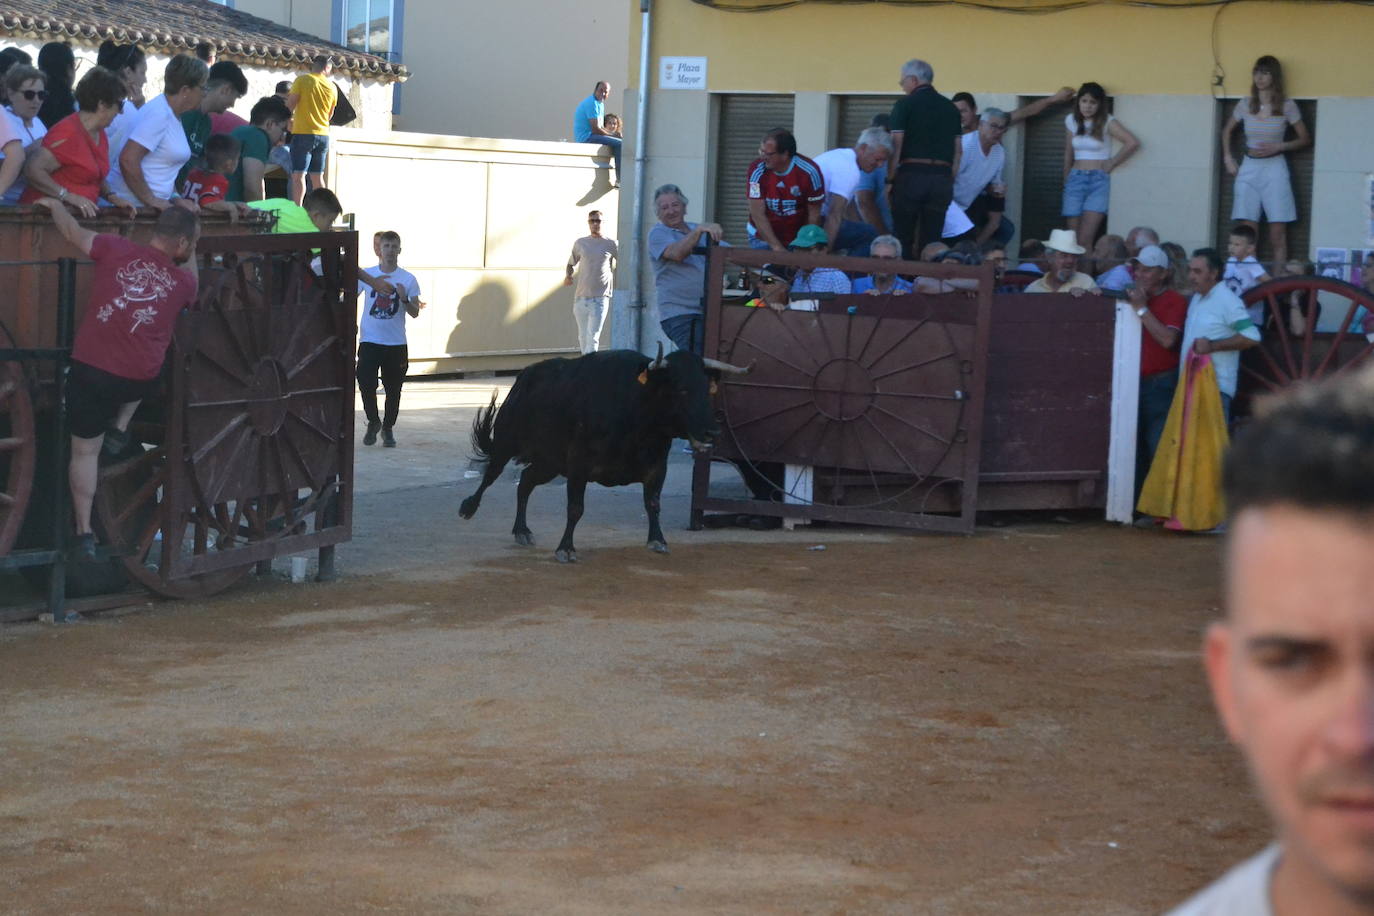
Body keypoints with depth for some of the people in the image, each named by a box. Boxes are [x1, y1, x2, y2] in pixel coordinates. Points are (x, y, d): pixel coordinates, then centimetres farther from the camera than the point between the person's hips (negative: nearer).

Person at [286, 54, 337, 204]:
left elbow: (289, 106, -9)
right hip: (323, 135, 5)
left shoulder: (302, 80, -6)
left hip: (303, 134, -5)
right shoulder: (332, 88, 7)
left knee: (298, 175, -9)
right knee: (317, 177, 11)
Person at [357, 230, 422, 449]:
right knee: (366, 383, -10)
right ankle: (373, 422, 13)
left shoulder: (408, 279, 1)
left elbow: (415, 313, 0)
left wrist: (405, 299, -19)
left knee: (393, 388, 6)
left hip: (396, 343, 0)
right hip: (369, 341, 0)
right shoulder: (366, 274, 3)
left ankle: (388, 428, 23)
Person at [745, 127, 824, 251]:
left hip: (798, 237, 0)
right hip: (763, 238, 1)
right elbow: (757, 214, -15)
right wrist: (777, 247, -20)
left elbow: (814, 215, -9)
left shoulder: (809, 172, -18)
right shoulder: (757, 170, -16)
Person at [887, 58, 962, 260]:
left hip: (911, 174, -4)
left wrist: (891, 176, -2)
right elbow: (958, 149, 12)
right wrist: (950, 179, 16)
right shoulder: (950, 107, 13)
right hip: (942, 177, 4)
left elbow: (896, 143, -7)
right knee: (931, 240, 5)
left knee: (902, 237, 2)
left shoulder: (905, 104, -2)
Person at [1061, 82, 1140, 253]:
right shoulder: (1071, 121, 10)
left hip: (1098, 181, -4)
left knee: (1085, 239, -17)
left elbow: (1133, 143, -15)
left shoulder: (1107, 123, -3)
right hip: (1076, 179, 4)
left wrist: (1111, 164, -7)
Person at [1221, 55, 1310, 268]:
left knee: (1278, 233, -5)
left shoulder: (1287, 106, -2)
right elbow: (1227, 131, 22)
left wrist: (1277, 147, -8)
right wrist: (1227, 158, 11)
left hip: (1274, 169, -3)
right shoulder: (1245, 106, 6)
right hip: (1249, 169, 3)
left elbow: (1305, 139, 5)